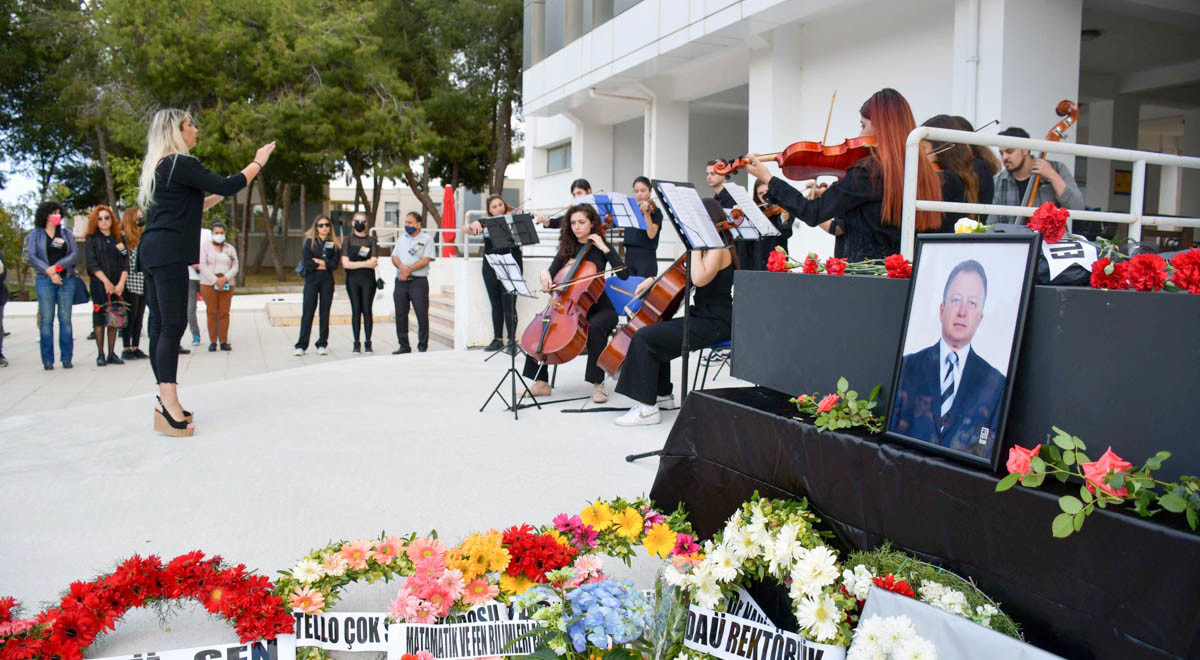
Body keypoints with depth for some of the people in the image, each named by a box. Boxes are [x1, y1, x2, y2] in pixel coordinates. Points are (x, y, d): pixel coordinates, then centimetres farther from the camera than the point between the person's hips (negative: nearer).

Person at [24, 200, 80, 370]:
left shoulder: (66, 233, 13)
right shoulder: (35, 235, 9)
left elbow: (75, 254, 2)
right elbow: (32, 257, -1)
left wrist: (57, 266, -12)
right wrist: (49, 273, -13)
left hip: (67, 279, 1)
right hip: (45, 280, -1)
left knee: (65, 319, -1)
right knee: (46, 319, -3)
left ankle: (67, 358, 4)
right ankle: (48, 360, 1)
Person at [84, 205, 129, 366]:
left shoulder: (119, 239, 12)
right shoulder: (91, 239, 5)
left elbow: (125, 263, 5)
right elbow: (92, 263, -5)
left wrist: (121, 283, -8)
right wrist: (106, 282, -14)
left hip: (117, 285, 3)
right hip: (99, 285, -3)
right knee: (100, 317, -4)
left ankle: (112, 354, 8)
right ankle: (100, 355, 0)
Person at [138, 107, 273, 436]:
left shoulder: (159, 167, 20)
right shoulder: (181, 163, -8)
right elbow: (226, 186, -11)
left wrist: (221, 194, 28)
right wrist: (258, 161, 1)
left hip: (152, 251, 10)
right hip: (168, 252, -10)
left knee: (160, 325, 9)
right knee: (173, 325, -12)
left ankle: (166, 400, 13)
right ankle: (168, 403, -15)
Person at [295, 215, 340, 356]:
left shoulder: (334, 243, 8)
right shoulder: (309, 241, 6)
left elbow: (334, 264, -3)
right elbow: (306, 263, -5)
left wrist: (320, 262, -9)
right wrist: (325, 265, -4)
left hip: (327, 281, 1)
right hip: (311, 280, -1)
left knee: (325, 312, 3)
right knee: (308, 312, -4)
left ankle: (322, 344, 9)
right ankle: (301, 346, -1)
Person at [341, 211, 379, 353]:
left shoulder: (372, 241, 6)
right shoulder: (348, 240, 7)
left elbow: (373, 262, -6)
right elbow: (345, 264, -4)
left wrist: (354, 264, -12)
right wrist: (365, 263, -10)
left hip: (368, 279, 0)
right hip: (352, 280, 1)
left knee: (367, 310, -2)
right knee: (355, 310, 1)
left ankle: (368, 343, 2)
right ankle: (356, 343, 6)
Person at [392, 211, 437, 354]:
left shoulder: (427, 239, 2)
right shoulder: (401, 239, 19)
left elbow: (426, 260, -8)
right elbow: (394, 257, 11)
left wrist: (409, 270, -14)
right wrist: (402, 267, -11)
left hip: (418, 281, -5)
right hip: (400, 281, 5)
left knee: (422, 314, -5)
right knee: (400, 314, 4)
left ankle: (423, 346, 2)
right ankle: (404, 346, 11)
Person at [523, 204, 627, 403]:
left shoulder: (602, 248, 1)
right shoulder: (567, 248, 13)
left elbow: (623, 274, -13)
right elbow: (552, 272, 5)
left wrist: (604, 248, -14)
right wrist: (546, 275, -19)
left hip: (599, 307, -4)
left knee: (594, 327, -38)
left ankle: (597, 384, -28)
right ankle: (541, 383, -10)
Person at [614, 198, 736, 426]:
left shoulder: (719, 250, -14)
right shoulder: (710, 248, 17)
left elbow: (699, 279, -32)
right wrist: (654, 280, 11)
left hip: (714, 323, -10)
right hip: (702, 317, 10)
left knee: (644, 337, -18)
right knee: (655, 333, 18)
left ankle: (647, 408, -17)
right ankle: (663, 394, 24)